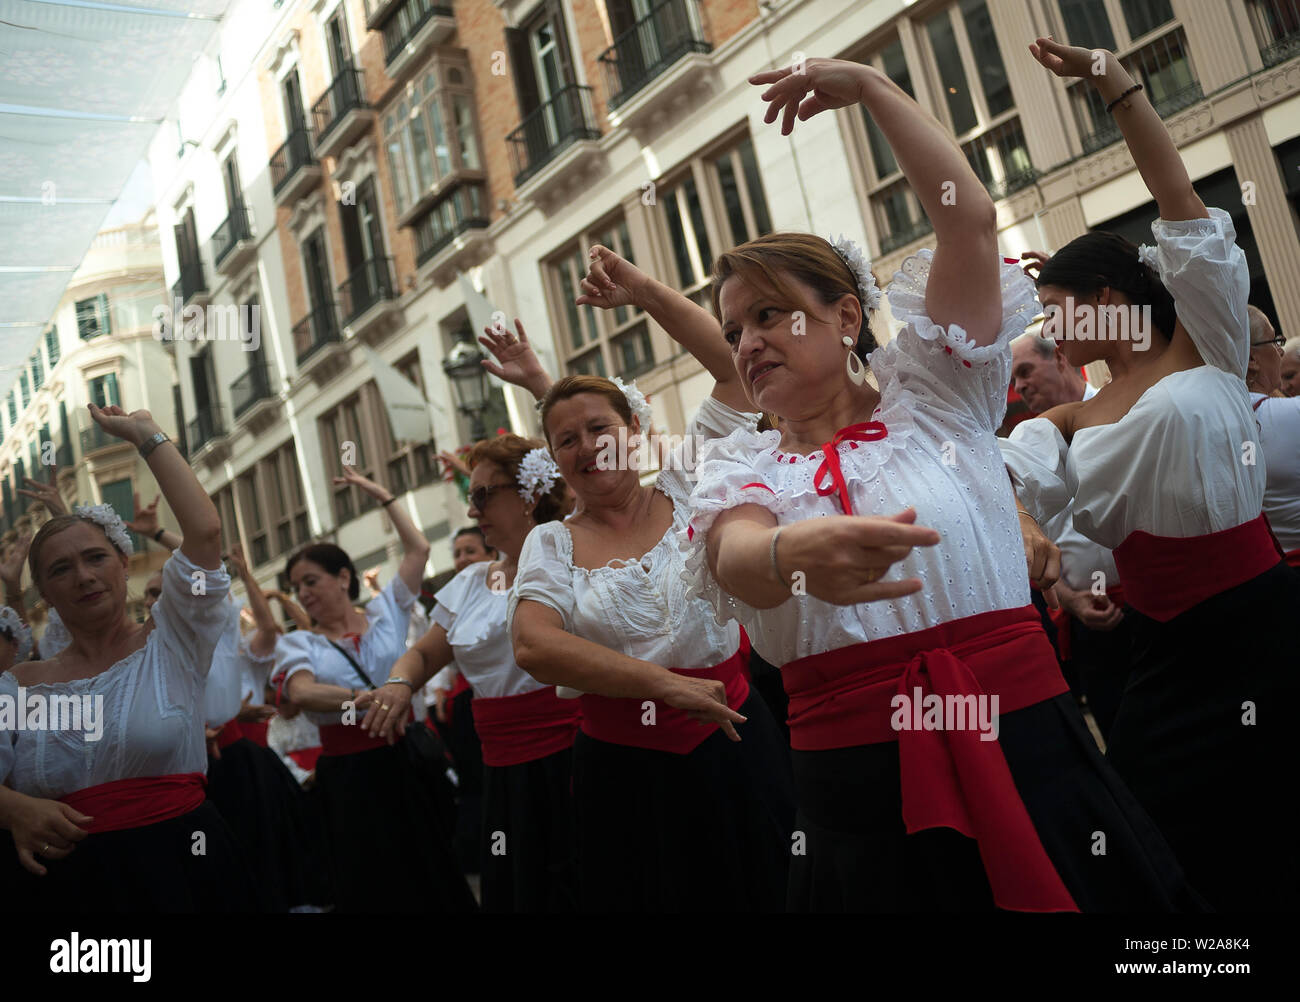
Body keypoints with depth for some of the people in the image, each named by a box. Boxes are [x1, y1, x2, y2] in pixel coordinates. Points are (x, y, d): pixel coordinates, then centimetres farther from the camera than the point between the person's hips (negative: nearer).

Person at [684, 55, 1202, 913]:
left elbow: (971, 220, -4)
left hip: (1023, 753, 0)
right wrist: (797, 551, -40)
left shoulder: (932, 403, 6)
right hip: (860, 796, 1)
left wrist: (871, 87, 3)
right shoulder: (739, 471, 8)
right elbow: (736, 558, -16)